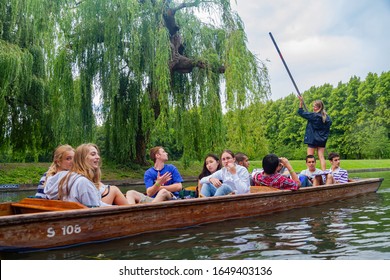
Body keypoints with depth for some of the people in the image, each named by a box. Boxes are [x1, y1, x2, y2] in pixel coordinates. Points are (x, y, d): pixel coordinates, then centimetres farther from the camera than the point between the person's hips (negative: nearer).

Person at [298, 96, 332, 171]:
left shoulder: (313, 116, -14)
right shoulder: (327, 117, 4)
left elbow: (301, 112, -9)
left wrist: (301, 102, -5)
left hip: (312, 139, -6)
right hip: (322, 140, 6)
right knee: (321, 157, 7)